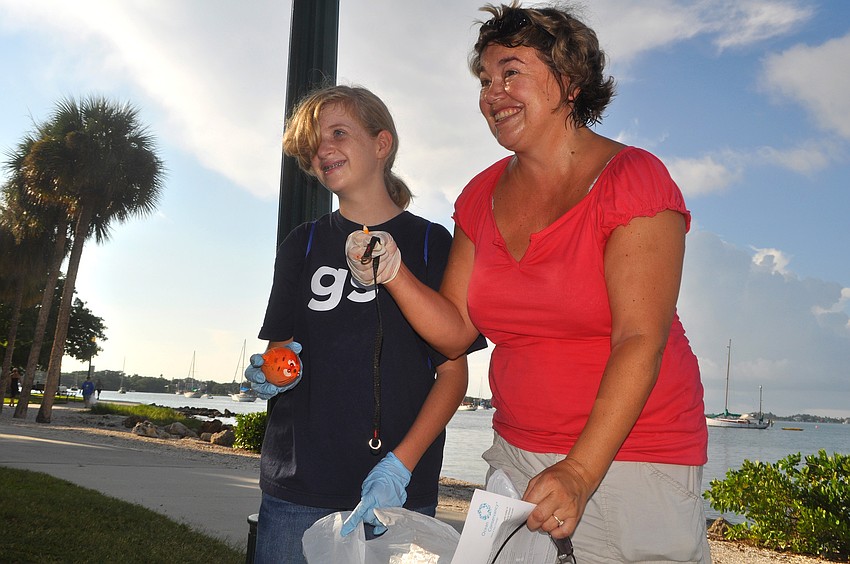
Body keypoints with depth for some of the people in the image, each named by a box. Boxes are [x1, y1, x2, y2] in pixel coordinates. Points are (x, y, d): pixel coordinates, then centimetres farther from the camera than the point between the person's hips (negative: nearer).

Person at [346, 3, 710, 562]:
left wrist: (580, 473, -27)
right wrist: (395, 274, -13)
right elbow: (456, 330, 5)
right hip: (518, 450, 5)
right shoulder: (482, 196, 6)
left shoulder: (631, 177, -11)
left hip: (632, 454, -4)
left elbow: (640, 341, -19)